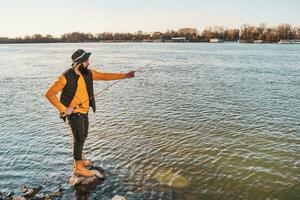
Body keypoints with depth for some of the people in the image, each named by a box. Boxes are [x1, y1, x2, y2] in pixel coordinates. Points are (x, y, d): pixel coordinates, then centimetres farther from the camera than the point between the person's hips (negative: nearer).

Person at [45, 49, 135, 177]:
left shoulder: (88, 73, -1)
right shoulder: (66, 77, -21)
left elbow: (104, 76, 8)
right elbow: (49, 93, -18)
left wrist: (124, 76, 5)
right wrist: (63, 109, -21)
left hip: (84, 112, 7)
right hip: (74, 113, -7)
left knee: (83, 136, 21)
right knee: (79, 138, -4)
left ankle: (80, 159, 42)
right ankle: (78, 168, 9)